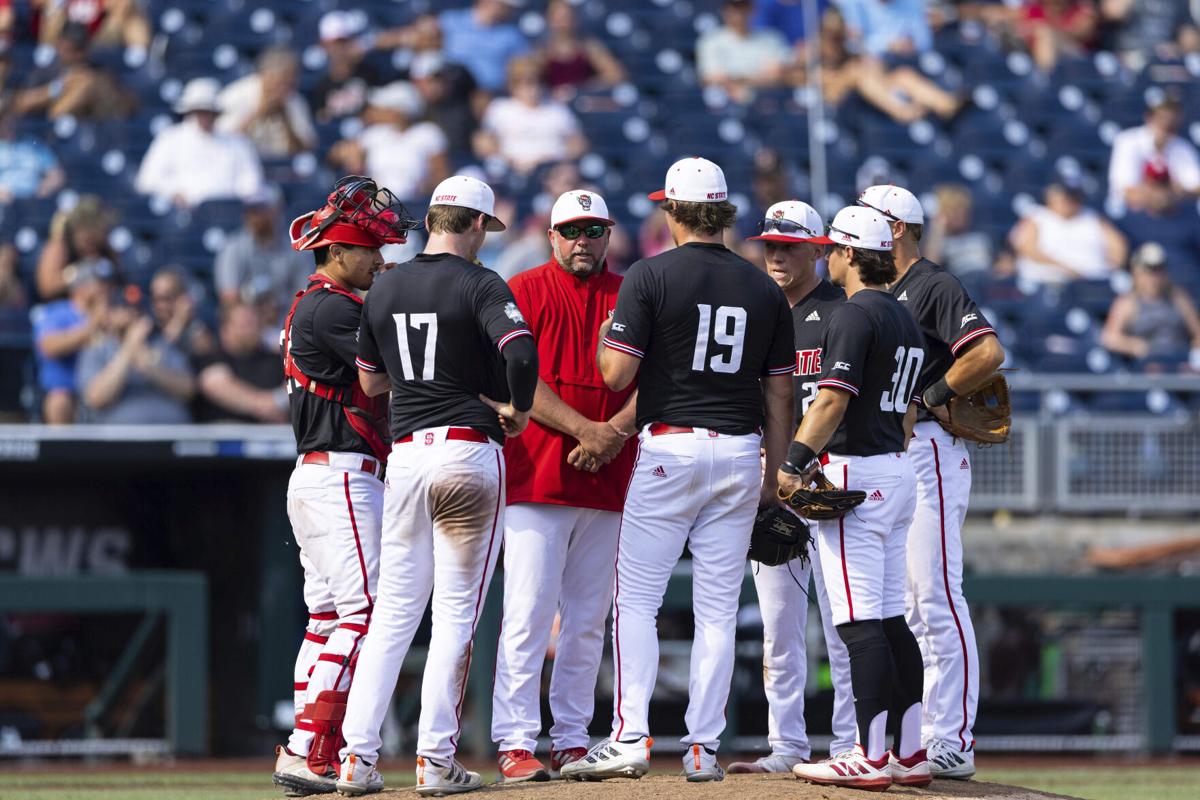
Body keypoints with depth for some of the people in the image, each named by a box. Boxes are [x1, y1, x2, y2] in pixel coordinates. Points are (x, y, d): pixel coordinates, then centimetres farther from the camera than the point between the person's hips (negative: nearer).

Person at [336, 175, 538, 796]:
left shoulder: (385, 289, 10)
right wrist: (518, 410, -9)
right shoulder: (478, 284, -7)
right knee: (456, 611, 0)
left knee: (394, 608, 9)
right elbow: (521, 348, -25)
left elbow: (370, 381, 18)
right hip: (468, 451, -5)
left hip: (405, 453, 5)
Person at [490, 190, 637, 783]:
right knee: (529, 612, -10)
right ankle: (516, 744, -12)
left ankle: (571, 743, 12)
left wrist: (616, 432, -12)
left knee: (589, 619, 7)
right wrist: (585, 430, -17)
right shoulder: (524, 291, 2)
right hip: (538, 478, -4)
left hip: (608, 482, 4)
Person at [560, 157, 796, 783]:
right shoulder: (764, 289, 8)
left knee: (637, 599, 0)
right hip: (740, 455, 4)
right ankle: (703, 748, 5)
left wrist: (604, 338, 12)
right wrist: (772, 474, 16)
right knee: (717, 609, 7)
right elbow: (780, 392, 10)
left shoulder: (651, 276, -6)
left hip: (669, 448, -4)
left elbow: (617, 375, -10)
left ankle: (629, 737, -11)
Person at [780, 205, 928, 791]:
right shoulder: (904, 319, 18)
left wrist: (795, 462, -22)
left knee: (860, 621, -11)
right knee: (890, 618, 11)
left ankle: (872, 758, -14)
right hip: (898, 472, 10)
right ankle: (911, 754, 10)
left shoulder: (853, 315, -11)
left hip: (854, 470, -10)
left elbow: (833, 398, -20)